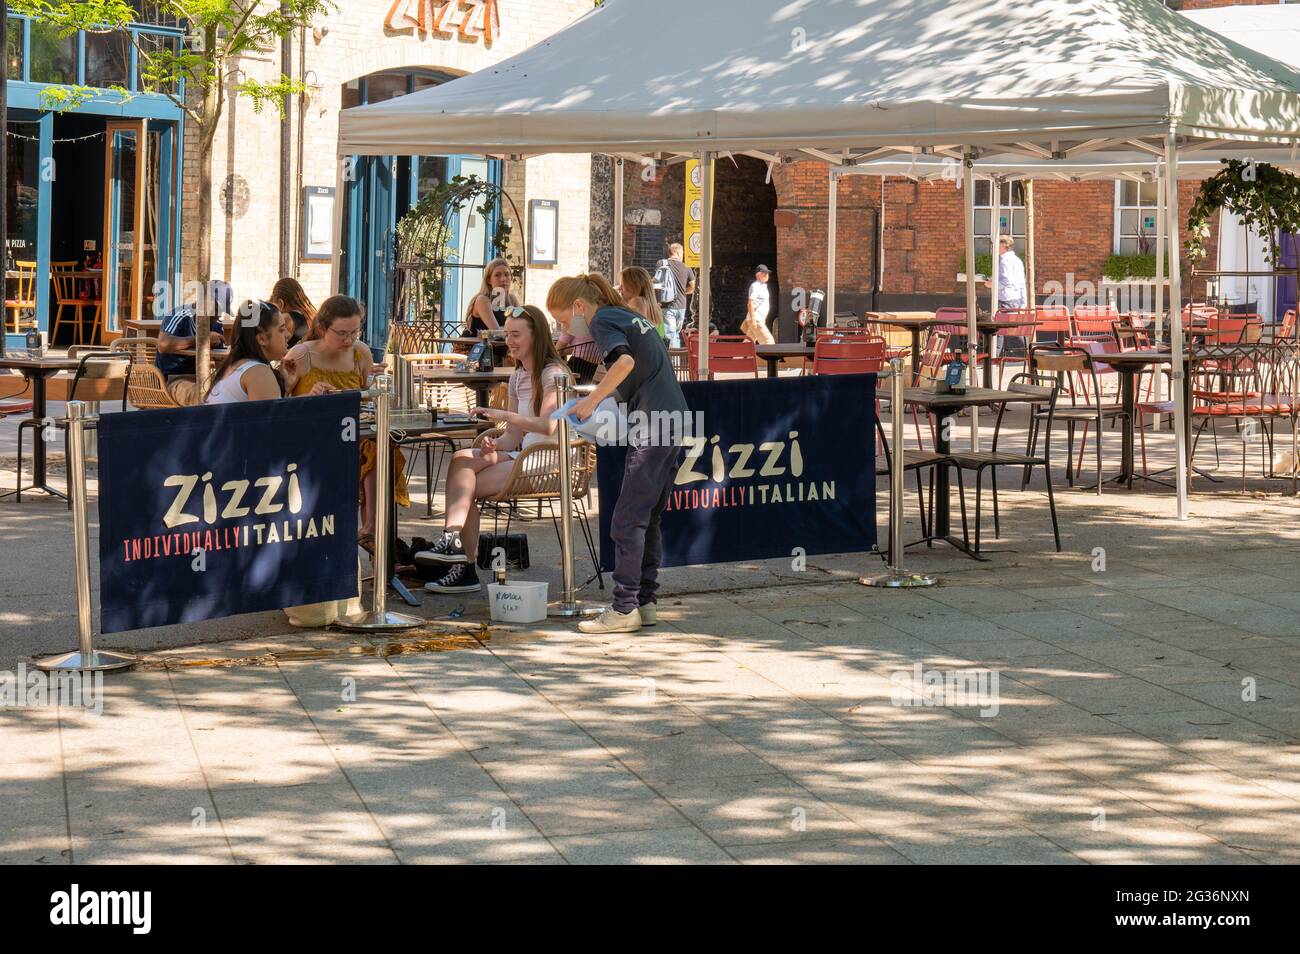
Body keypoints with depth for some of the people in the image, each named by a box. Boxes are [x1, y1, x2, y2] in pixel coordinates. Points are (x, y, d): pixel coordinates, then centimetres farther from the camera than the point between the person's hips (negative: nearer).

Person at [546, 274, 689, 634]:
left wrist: (592, 400, -14)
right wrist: (600, 400, 18)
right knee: (647, 519, 13)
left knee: (627, 521, -6)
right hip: (675, 418, 10)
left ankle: (624, 610, -6)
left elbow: (625, 361, -24)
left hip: (651, 427, -10)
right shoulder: (629, 317, 22)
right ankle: (645, 601, 16)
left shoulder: (602, 321, -5)